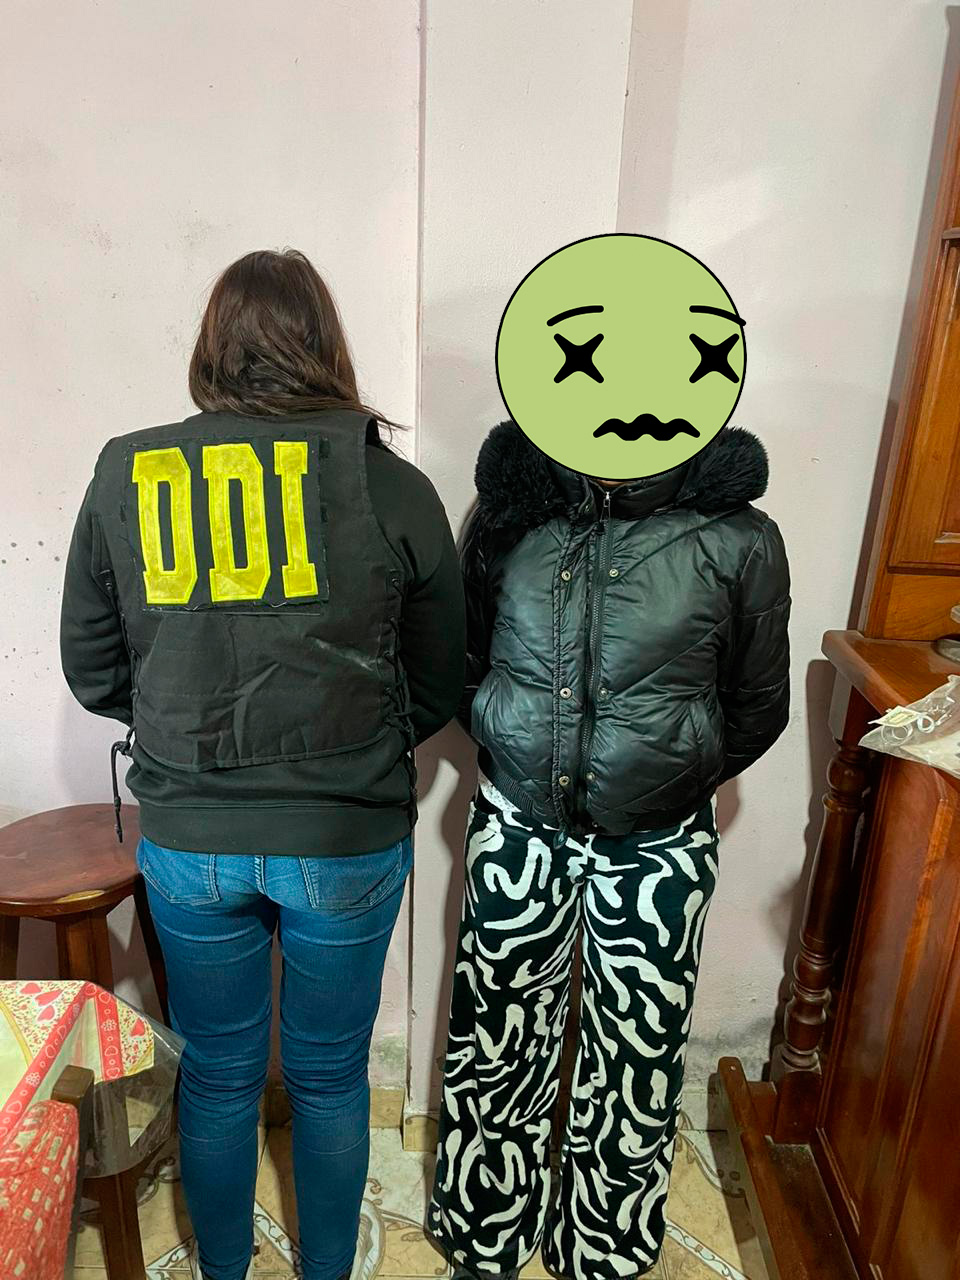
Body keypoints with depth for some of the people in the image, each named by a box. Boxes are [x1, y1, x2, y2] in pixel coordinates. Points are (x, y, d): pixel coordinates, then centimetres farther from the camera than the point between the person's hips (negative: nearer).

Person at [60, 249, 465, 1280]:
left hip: (187, 838, 2)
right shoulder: (393, 489, -11)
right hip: (348, 842, -1)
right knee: (330, 1078, 21)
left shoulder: (123, 478, -5)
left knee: (217, 1077, 24)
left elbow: (93, 673, 4)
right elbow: (437, 689, -2)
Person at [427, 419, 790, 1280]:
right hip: (518, 827, 2)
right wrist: (511, 751, 6)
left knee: (636, 1062, 16)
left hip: (655, 847, -1)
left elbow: (758, 705, 2)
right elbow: (466, 653, 9)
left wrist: (673, 777, 4)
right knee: (498, 1045, 17)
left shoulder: (735, 536, -12)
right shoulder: (511, 503, -6)